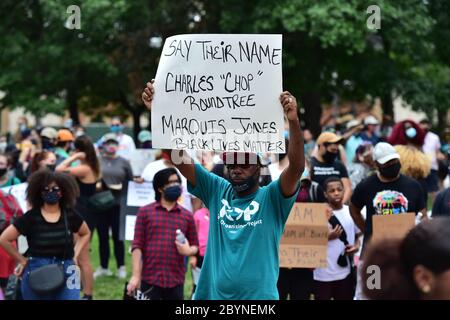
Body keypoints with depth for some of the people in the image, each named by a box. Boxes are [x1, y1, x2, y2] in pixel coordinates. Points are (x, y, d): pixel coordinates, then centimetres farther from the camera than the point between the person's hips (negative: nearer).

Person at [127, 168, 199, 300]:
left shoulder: (187, 216, 9)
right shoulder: (145, 212, 3)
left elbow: (195, 246, 15)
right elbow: (137, 245, 0)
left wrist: (188, 251, -10)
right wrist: (136, 275, -7)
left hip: (176, 280, 2)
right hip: (150, 279, -2)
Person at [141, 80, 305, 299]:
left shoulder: (271, 198, -1)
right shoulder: (217, 191, 9)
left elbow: (296, 167, -18)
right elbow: (180, 158, 3)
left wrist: (293, 121, -32)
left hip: (259, 297, -4)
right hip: (213, 295, 4)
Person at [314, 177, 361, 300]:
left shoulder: (351, 212, 4)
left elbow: (358, 235, 15)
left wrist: (357, 246, -5)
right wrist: (328, 237, -20)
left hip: (346, 271, 4)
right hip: (323, 273, -4)